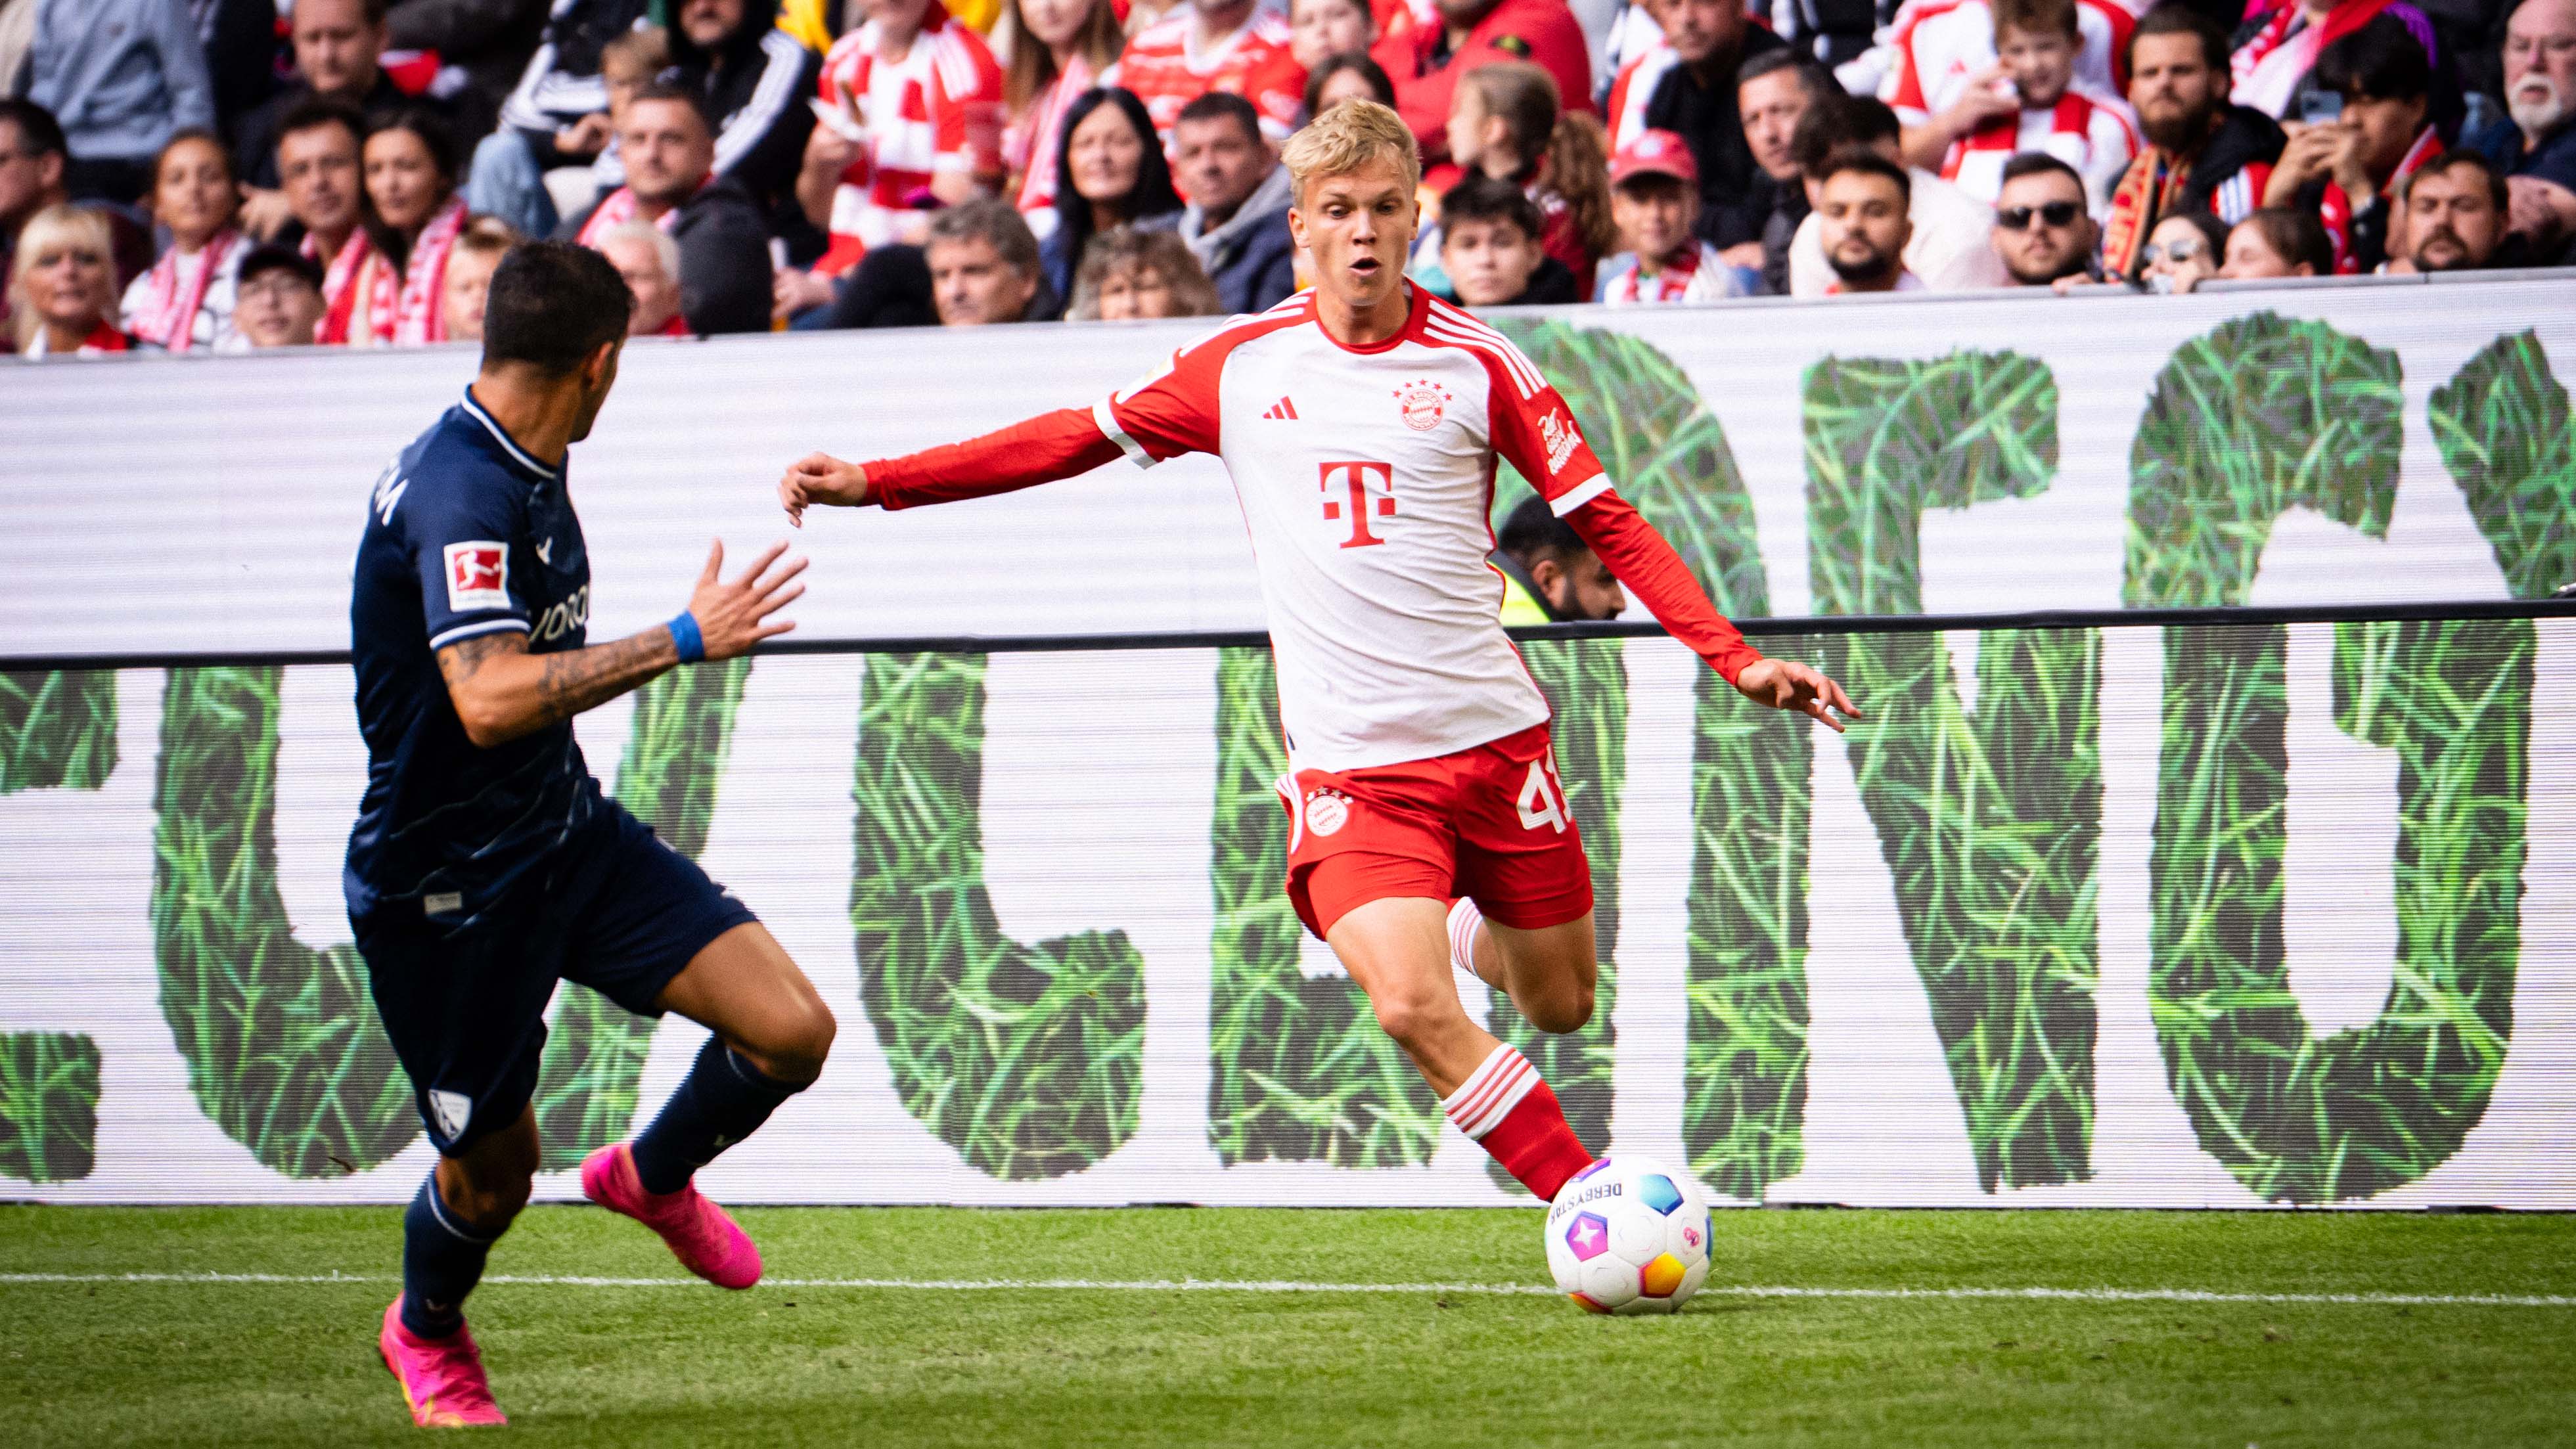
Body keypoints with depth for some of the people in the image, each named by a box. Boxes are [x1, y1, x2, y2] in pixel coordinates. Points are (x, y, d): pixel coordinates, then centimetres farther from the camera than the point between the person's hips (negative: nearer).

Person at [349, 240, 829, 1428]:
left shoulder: (525, 472, 5)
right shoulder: (460, 494, -26)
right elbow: (489, 700, -38)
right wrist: (681, 641, -37)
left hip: (566, 833, 8)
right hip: (447, 883, -8)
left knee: (791, 1030, -7)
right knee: (492, 1172, 7)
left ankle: (651, 1178, 25)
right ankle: (427, 1332, 42)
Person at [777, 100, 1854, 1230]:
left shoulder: (1476, 364, 0)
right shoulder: (1241, 365, 4)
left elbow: (1609, 525, 2)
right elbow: (1077, 438, 13)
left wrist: (1737, 660, -7)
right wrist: (875, 482, 9)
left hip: (1495, 736, 1)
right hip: (1348, 763, -1)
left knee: (1560, 1006, 9)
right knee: (1412, 1006, -22)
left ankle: (1460, 926, 43)